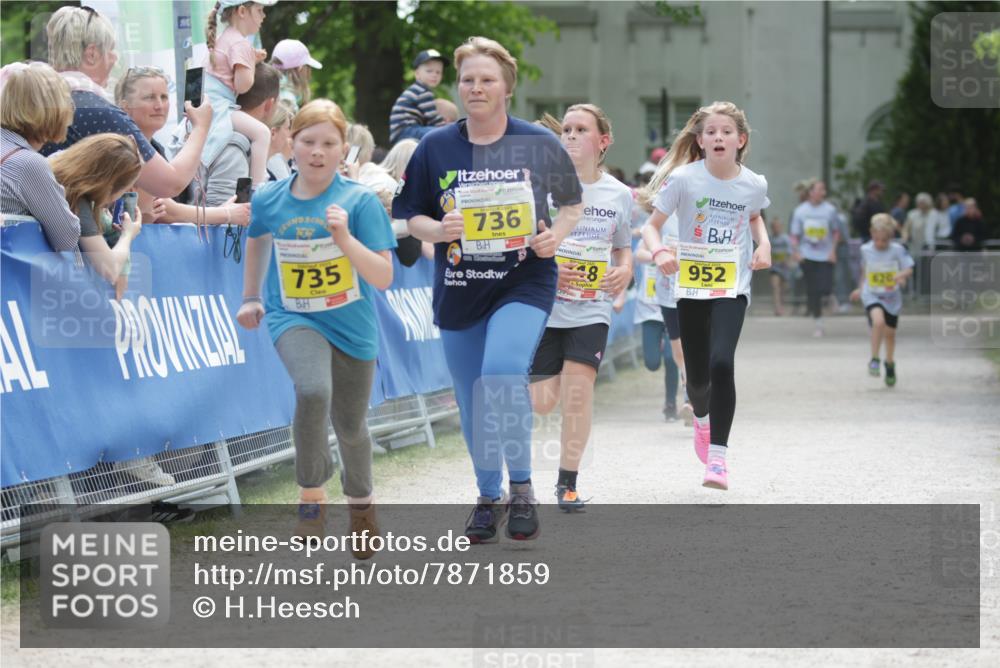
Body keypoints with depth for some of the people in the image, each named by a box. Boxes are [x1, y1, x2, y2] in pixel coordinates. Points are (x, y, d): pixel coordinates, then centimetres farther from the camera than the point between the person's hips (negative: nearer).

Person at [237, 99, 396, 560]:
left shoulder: (361, 201, -15)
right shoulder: (269, 200, -6)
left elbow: (383, 278, -19)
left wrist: (345, 238, -32)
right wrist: (250, 297, 23)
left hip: (352, 327, 0)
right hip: (293, 319, 0)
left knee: (350, 426, 15)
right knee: (313, 392, -31)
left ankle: (361, 501, 46)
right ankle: (311, 489, -10)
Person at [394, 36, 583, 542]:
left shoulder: (539, 144, -2)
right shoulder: (435, 148, 0)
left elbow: (573, 203, 10)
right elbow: (412, 217, 6)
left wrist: (558, 232, -10)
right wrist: (438, 230, -15)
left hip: (524, 285, -3)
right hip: (458, 291, 3)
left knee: (502, 375, -26)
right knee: (472, 403, 10)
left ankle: (521, 486, -9)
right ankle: (488, 499, 31)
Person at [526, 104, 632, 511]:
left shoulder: (619, 194, 3)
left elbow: (623, 247, 17)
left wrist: (625, 270, -5)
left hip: (591, 310, 1)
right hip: (543, 306, -1)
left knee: (578, 389, -13)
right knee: (542, 403, -1)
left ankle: (567, 483, 0)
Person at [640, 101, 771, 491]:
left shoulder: (754, 184, -2)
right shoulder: (684, 178, -9)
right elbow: (651, 225, -6)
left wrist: (763, 244, 4)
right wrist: (658, 251, -27)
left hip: (732, 287, 0)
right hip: (691, 287, 0)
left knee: (721, 364, -21)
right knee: (697, 377, 8)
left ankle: (717, 457, -16)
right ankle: (701, 419, 46)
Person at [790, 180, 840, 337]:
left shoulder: (829, 209, -1)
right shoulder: (800, 210, 0)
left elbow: (836, 232, 8)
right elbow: (794, 234, 4)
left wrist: (833, 250, -2)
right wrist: (796, 251, -10)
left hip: (826, 256, 0)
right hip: (807, 256, 0)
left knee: (825, 289, -12)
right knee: (813, 291, 1)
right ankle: (818, 324, 12)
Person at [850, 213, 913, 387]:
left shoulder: (897, 250, -11)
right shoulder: (866, 250, -4)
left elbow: (909, 269, -12)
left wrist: (902, 275, -34)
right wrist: (861, 289, 20)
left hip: (892, 297, 1)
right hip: (871, 295, -1)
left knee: (890, 332, 12)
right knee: (879, 321, -28)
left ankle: (890, 364, 37)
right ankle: (874, 360, -15)